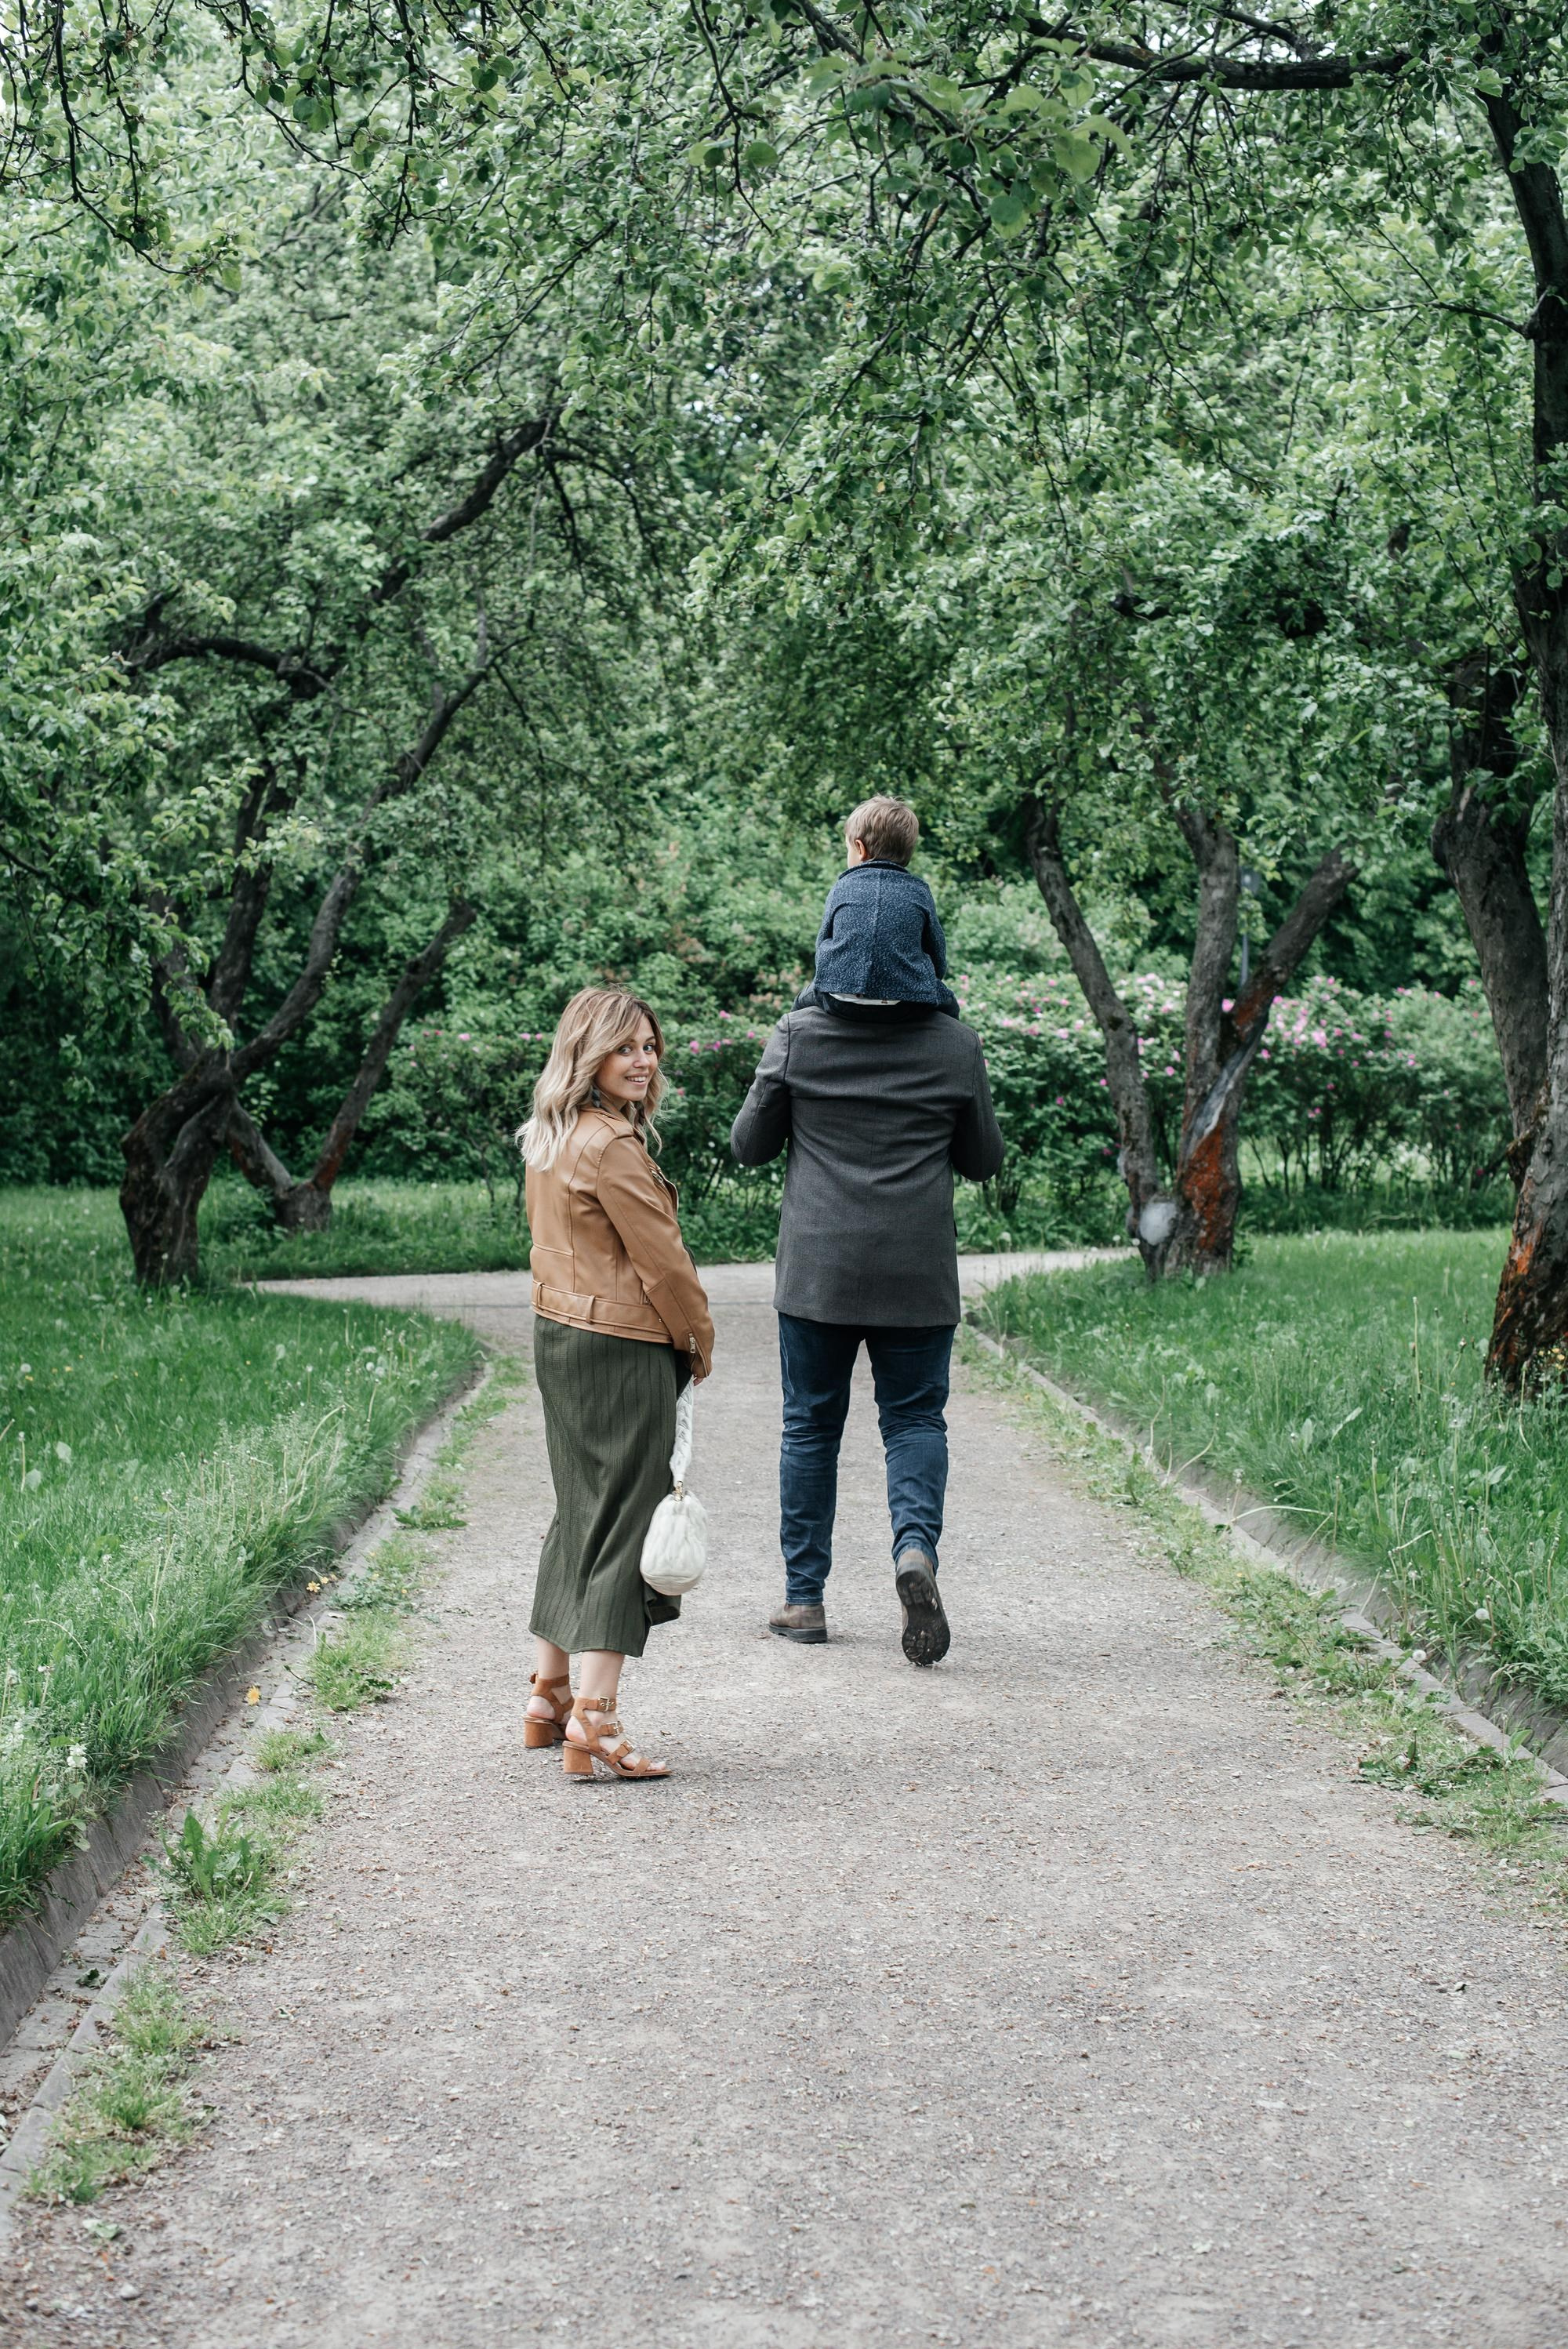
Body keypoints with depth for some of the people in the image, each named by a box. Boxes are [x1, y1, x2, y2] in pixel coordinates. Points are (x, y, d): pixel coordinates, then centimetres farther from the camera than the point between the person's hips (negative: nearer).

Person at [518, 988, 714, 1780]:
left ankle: (551, 1695, 25)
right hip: (624, 1351, -9)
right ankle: (593, 1723, -8)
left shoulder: (548, 1140, 10)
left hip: (560, 1337, 9)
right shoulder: (611, 1145, -19)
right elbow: (662, 1261, -15)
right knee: (623, 1526, -6)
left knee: (580, 1515, 17)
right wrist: (699, 1343, 1)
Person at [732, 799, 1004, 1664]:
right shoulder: (955, 1045, -4)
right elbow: (983, 1160, 5)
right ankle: (915, 1545, -16)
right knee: (915, 1417, 9)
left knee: (810, 1424, 11)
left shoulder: (798, 1035, -5)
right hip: (918, 1273, 0)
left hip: (817, 1268, 0)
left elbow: (750, 1145, 3)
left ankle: (805, 1596, 15)